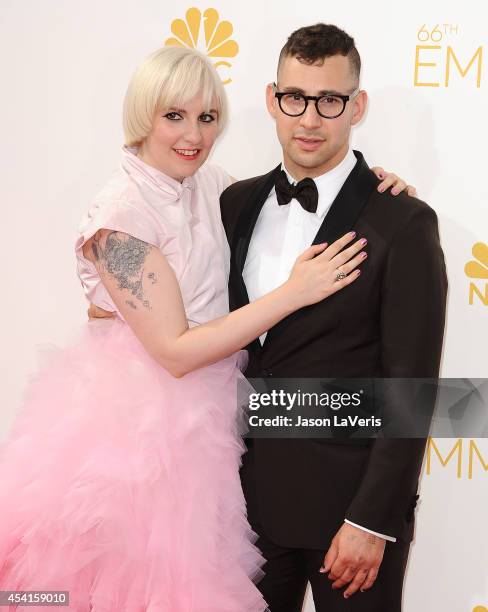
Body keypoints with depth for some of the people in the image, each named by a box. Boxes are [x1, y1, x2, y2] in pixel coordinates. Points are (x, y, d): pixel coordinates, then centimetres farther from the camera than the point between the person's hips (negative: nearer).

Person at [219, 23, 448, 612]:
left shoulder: (402, 223, -13)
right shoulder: (238, 203, 4)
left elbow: (410, 389, -14)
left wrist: (372, 521, -14)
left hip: (348, 497, -5)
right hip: (251, 494, 5)